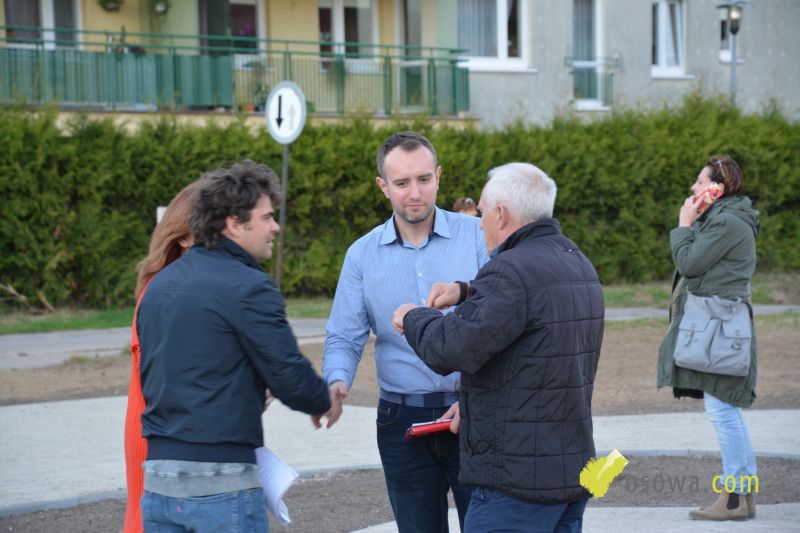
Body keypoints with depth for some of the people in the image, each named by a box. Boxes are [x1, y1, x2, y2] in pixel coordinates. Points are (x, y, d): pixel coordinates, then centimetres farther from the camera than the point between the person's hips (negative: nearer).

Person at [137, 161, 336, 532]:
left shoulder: (159, 284, 13)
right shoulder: (249, 288, -11)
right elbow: (291, 378, -12)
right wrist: (323, 403, 10)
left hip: (157, 475, 7)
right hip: (220, 481, -7)